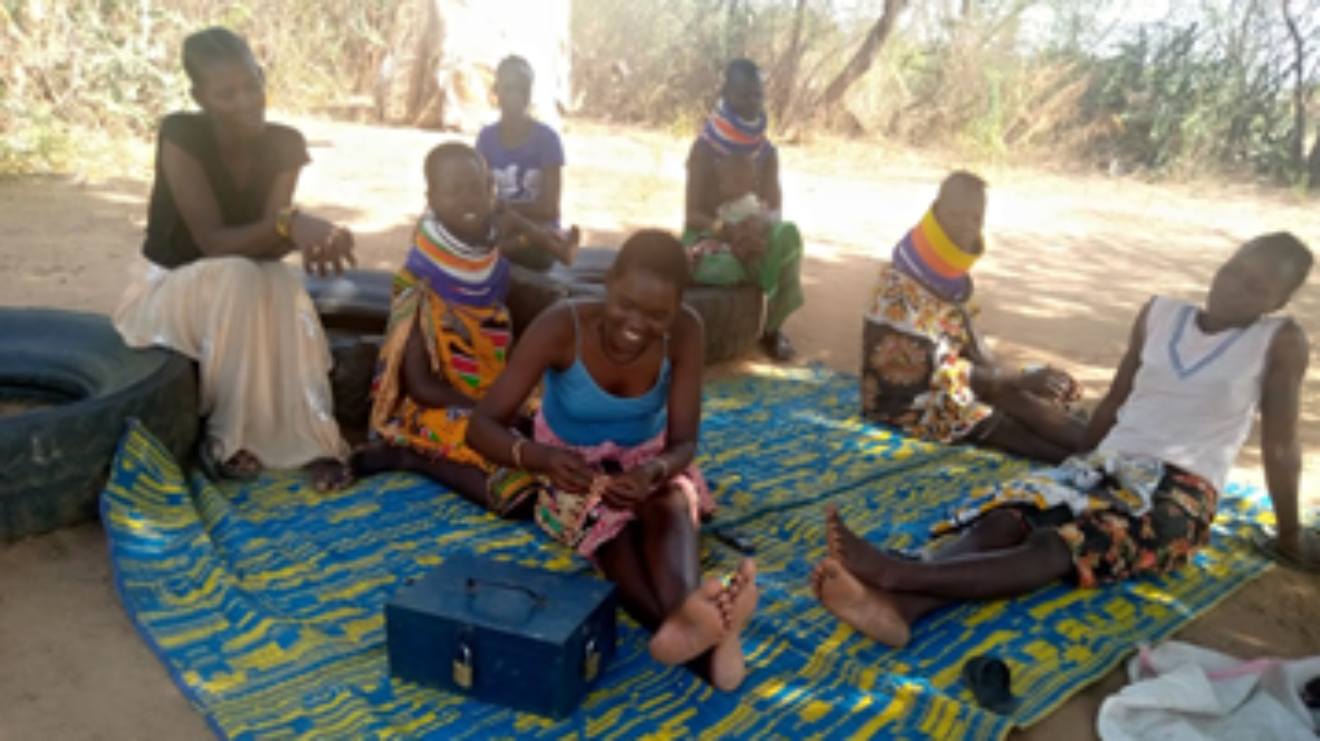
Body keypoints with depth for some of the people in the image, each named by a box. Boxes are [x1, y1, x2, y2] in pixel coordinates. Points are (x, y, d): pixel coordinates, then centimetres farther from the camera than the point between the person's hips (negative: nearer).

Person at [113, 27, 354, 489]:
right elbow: (213, 242, -29)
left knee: (284, 290, -33)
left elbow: (269, 245, -18)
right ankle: (225, 438, -25)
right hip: (171, 292, -3)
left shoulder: (284, 144, -8)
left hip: (247, 288, 3)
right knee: (236, 278, -37)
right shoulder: (180, 135, -20)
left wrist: (306, 235, -42)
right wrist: (290, 223, -45)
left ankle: (312, 440, -33)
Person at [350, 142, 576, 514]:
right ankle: (406, 454, -6)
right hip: (443, 409, -8)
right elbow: (420, 385, -17)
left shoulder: (493, 263, 0)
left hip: (495, 401, 8)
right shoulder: (421, 284, -19)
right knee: (521, 492, -23)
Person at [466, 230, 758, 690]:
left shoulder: (685, 333, -21)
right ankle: (708, 637, -51)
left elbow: (683, 442, -18)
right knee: (616, 538, -33)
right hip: (574, 474, 0)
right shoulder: (561, 328, -27)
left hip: (647, 466, 1)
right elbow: (482, 426, -28)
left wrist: (651, 474, -42)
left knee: (675, 506, -35)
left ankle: (691, 617, -60)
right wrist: (541, 457, -49)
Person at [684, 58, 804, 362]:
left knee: (788, 233, -28)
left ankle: (773, 326, -11)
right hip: (707, 238, -4)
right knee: (729, 267, -39)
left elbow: (775, 208, -2)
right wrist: (729, 230, -34)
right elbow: (693, 215, -15)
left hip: (751, 235, 4)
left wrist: (761, 225, -27)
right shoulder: (705, 148, -12)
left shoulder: (767, 151, 2)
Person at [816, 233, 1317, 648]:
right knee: (1001, 520, -28)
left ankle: (893, 574, -55)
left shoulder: (1279, 341, 0)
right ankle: (897, 606, -53)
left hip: (1179, 493, -5)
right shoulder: (1159, 313, 13)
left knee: (1054, 550, -34)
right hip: (1109, 466, 5)